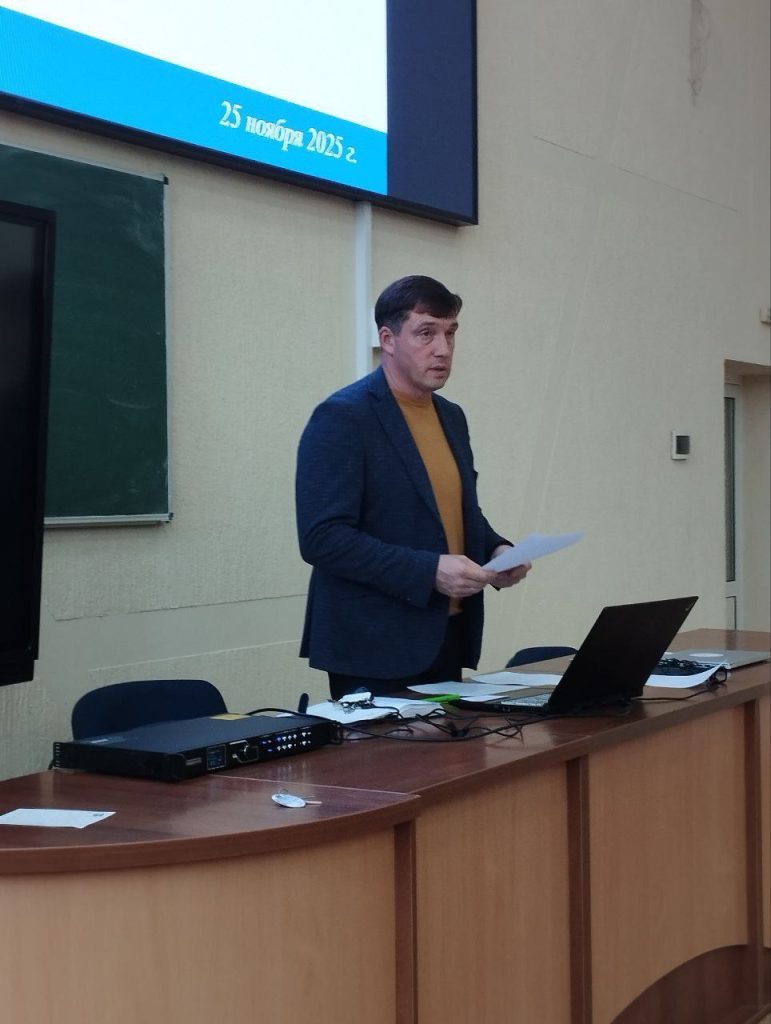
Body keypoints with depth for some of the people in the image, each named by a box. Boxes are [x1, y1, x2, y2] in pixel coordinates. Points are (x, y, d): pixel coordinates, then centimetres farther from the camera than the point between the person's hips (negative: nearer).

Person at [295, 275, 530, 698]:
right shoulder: (342, 417, -12)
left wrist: (496, 550, 2)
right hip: (375, 649, -7)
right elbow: (322, 537, -19)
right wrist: (429, 571, -24)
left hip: (449, 638, 7)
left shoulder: (451, 416, 13)